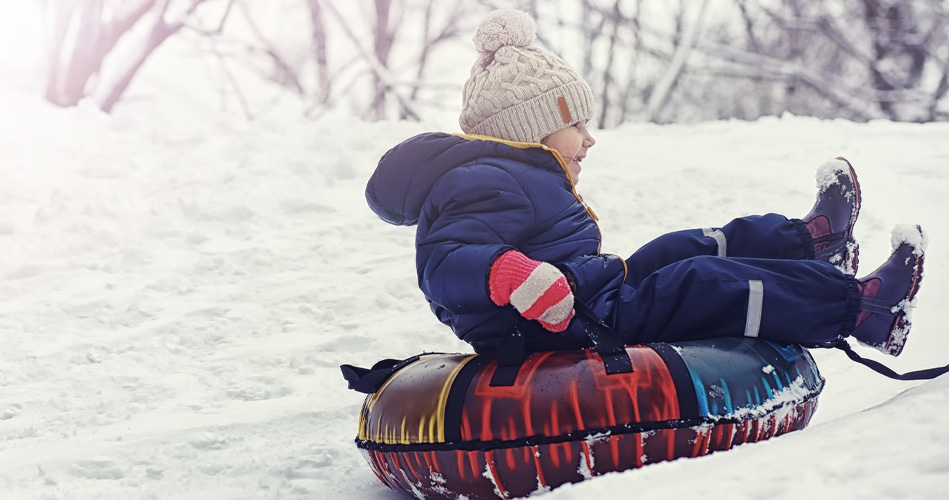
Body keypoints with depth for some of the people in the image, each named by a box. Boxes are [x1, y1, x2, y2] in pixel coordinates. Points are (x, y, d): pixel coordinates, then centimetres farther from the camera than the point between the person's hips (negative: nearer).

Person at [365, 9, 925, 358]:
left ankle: (807, 242, 35)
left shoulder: (520, 178, 18)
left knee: (684, 250, 20)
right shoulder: (490, 185, -19)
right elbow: (444, 262, -33)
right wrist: (508, 273, -48)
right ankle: (858, 307, -6)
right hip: (577, 331, -12)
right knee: (710, 283, -12)